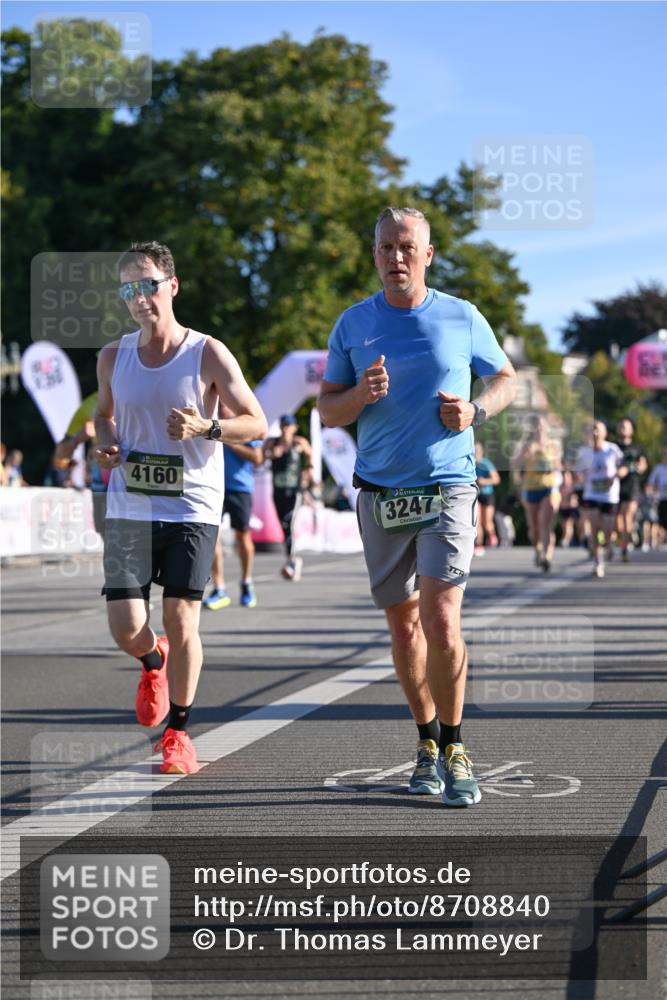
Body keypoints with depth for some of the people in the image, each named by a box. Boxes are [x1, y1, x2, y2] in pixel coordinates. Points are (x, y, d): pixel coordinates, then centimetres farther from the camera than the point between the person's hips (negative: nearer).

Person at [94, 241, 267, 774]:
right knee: (126, 628, -5)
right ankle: (155, 663, 33)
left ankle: (178, 734, 11)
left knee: (181, 619, -6)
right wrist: (105, 441, 1)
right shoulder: (113, 357, 5)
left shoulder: (208, 354, -5)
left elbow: (256, 422, -1)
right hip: (128, 509, 3)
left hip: (193, 510, -3)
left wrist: (206, 427, -19)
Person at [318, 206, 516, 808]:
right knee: (404, 627, 9)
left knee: (441, 620, -15)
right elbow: (328, 411, 8)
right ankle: (428, 742, 26)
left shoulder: (462, 319, 2)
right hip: (380, 495, 2)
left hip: (448, 489, -2)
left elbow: (506, 379, 14)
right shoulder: (353, 324, 4)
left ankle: (454, 750, 0)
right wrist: (362, 395, -14)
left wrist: (476, 411, -6)